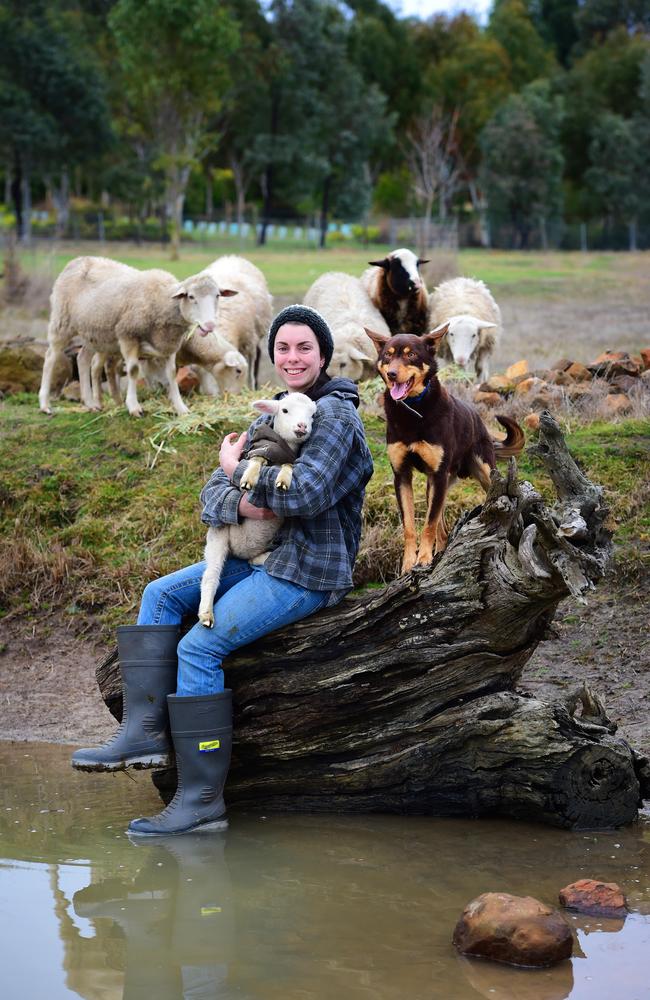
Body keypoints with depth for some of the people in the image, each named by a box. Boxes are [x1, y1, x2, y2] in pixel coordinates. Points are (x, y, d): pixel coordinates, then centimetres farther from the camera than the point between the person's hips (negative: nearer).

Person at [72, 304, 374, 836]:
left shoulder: (334, 416, -12)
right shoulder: (272, 417, 15)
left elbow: (306, 493, -27)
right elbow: (214, 491, 8)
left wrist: (240, 472, -11)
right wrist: (238, 503, -17)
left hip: (307, 572, -10)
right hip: (265, 557, 10)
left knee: (198, 647, -20)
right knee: (160, 595, 6)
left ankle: (201, 801, -18)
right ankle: (145, 731, -7)